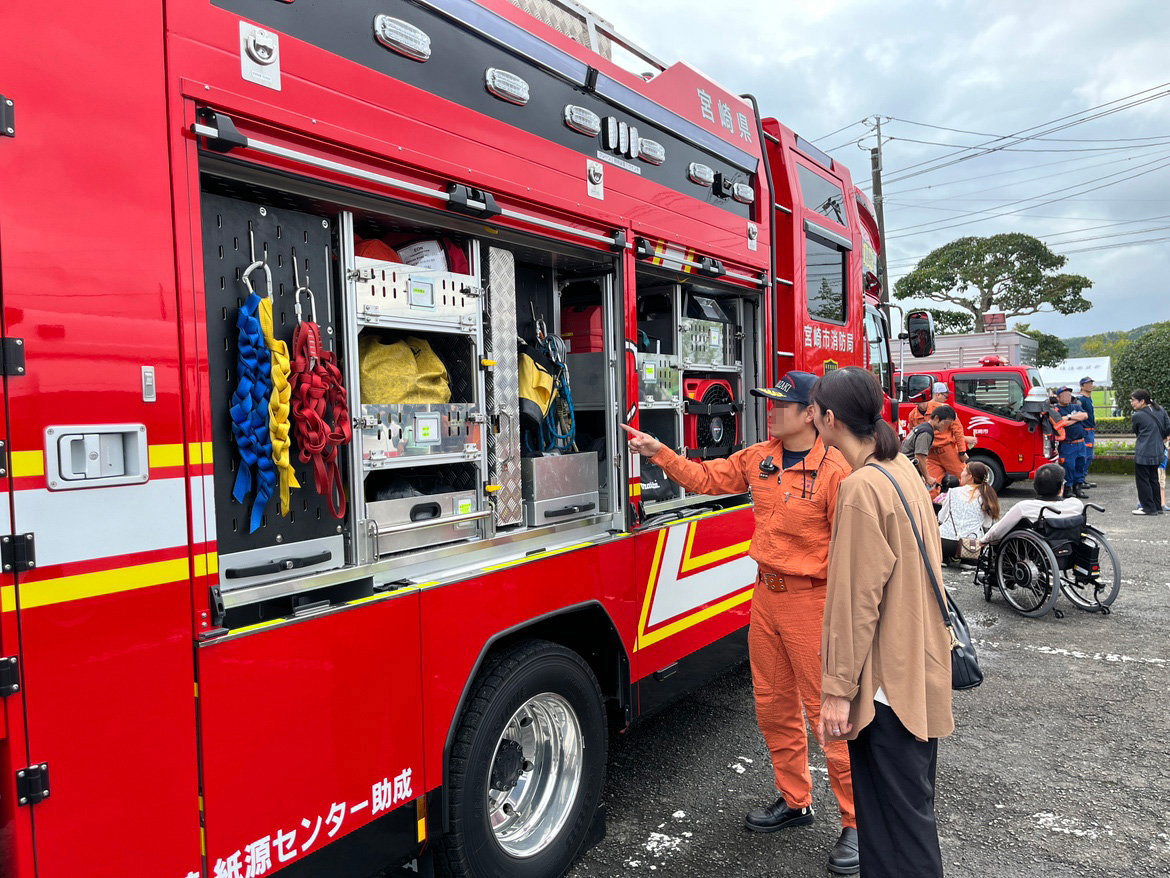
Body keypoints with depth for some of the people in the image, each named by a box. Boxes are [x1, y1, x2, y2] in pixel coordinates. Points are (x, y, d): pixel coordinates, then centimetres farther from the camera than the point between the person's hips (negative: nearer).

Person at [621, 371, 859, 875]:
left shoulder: (834, 471, -16)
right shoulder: (757, 459, 5)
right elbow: (706, 478, 14)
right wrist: (659, 453, 6)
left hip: (812, 601, -7)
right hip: (766, 596, 7)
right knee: (774, 707, 17)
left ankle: (857, 822, 21)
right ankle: (795, 801, 37)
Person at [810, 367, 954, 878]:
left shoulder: (862, 487, -22)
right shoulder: (901, 468, 6)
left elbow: (856, 599, -22)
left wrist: (838, 690, -16)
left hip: (886, 681, -10)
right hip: (919, 665, 10)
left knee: (895, 820, 4)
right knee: (911, 802, 23)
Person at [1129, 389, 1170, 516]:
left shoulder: (1137, 416, -12)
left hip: (1143, 454, -7)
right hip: (1158, 452, 7)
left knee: (1143, 481, 3)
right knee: (1153, 480, 18)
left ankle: (1149, 508, 5)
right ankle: (1157, 507, 23)